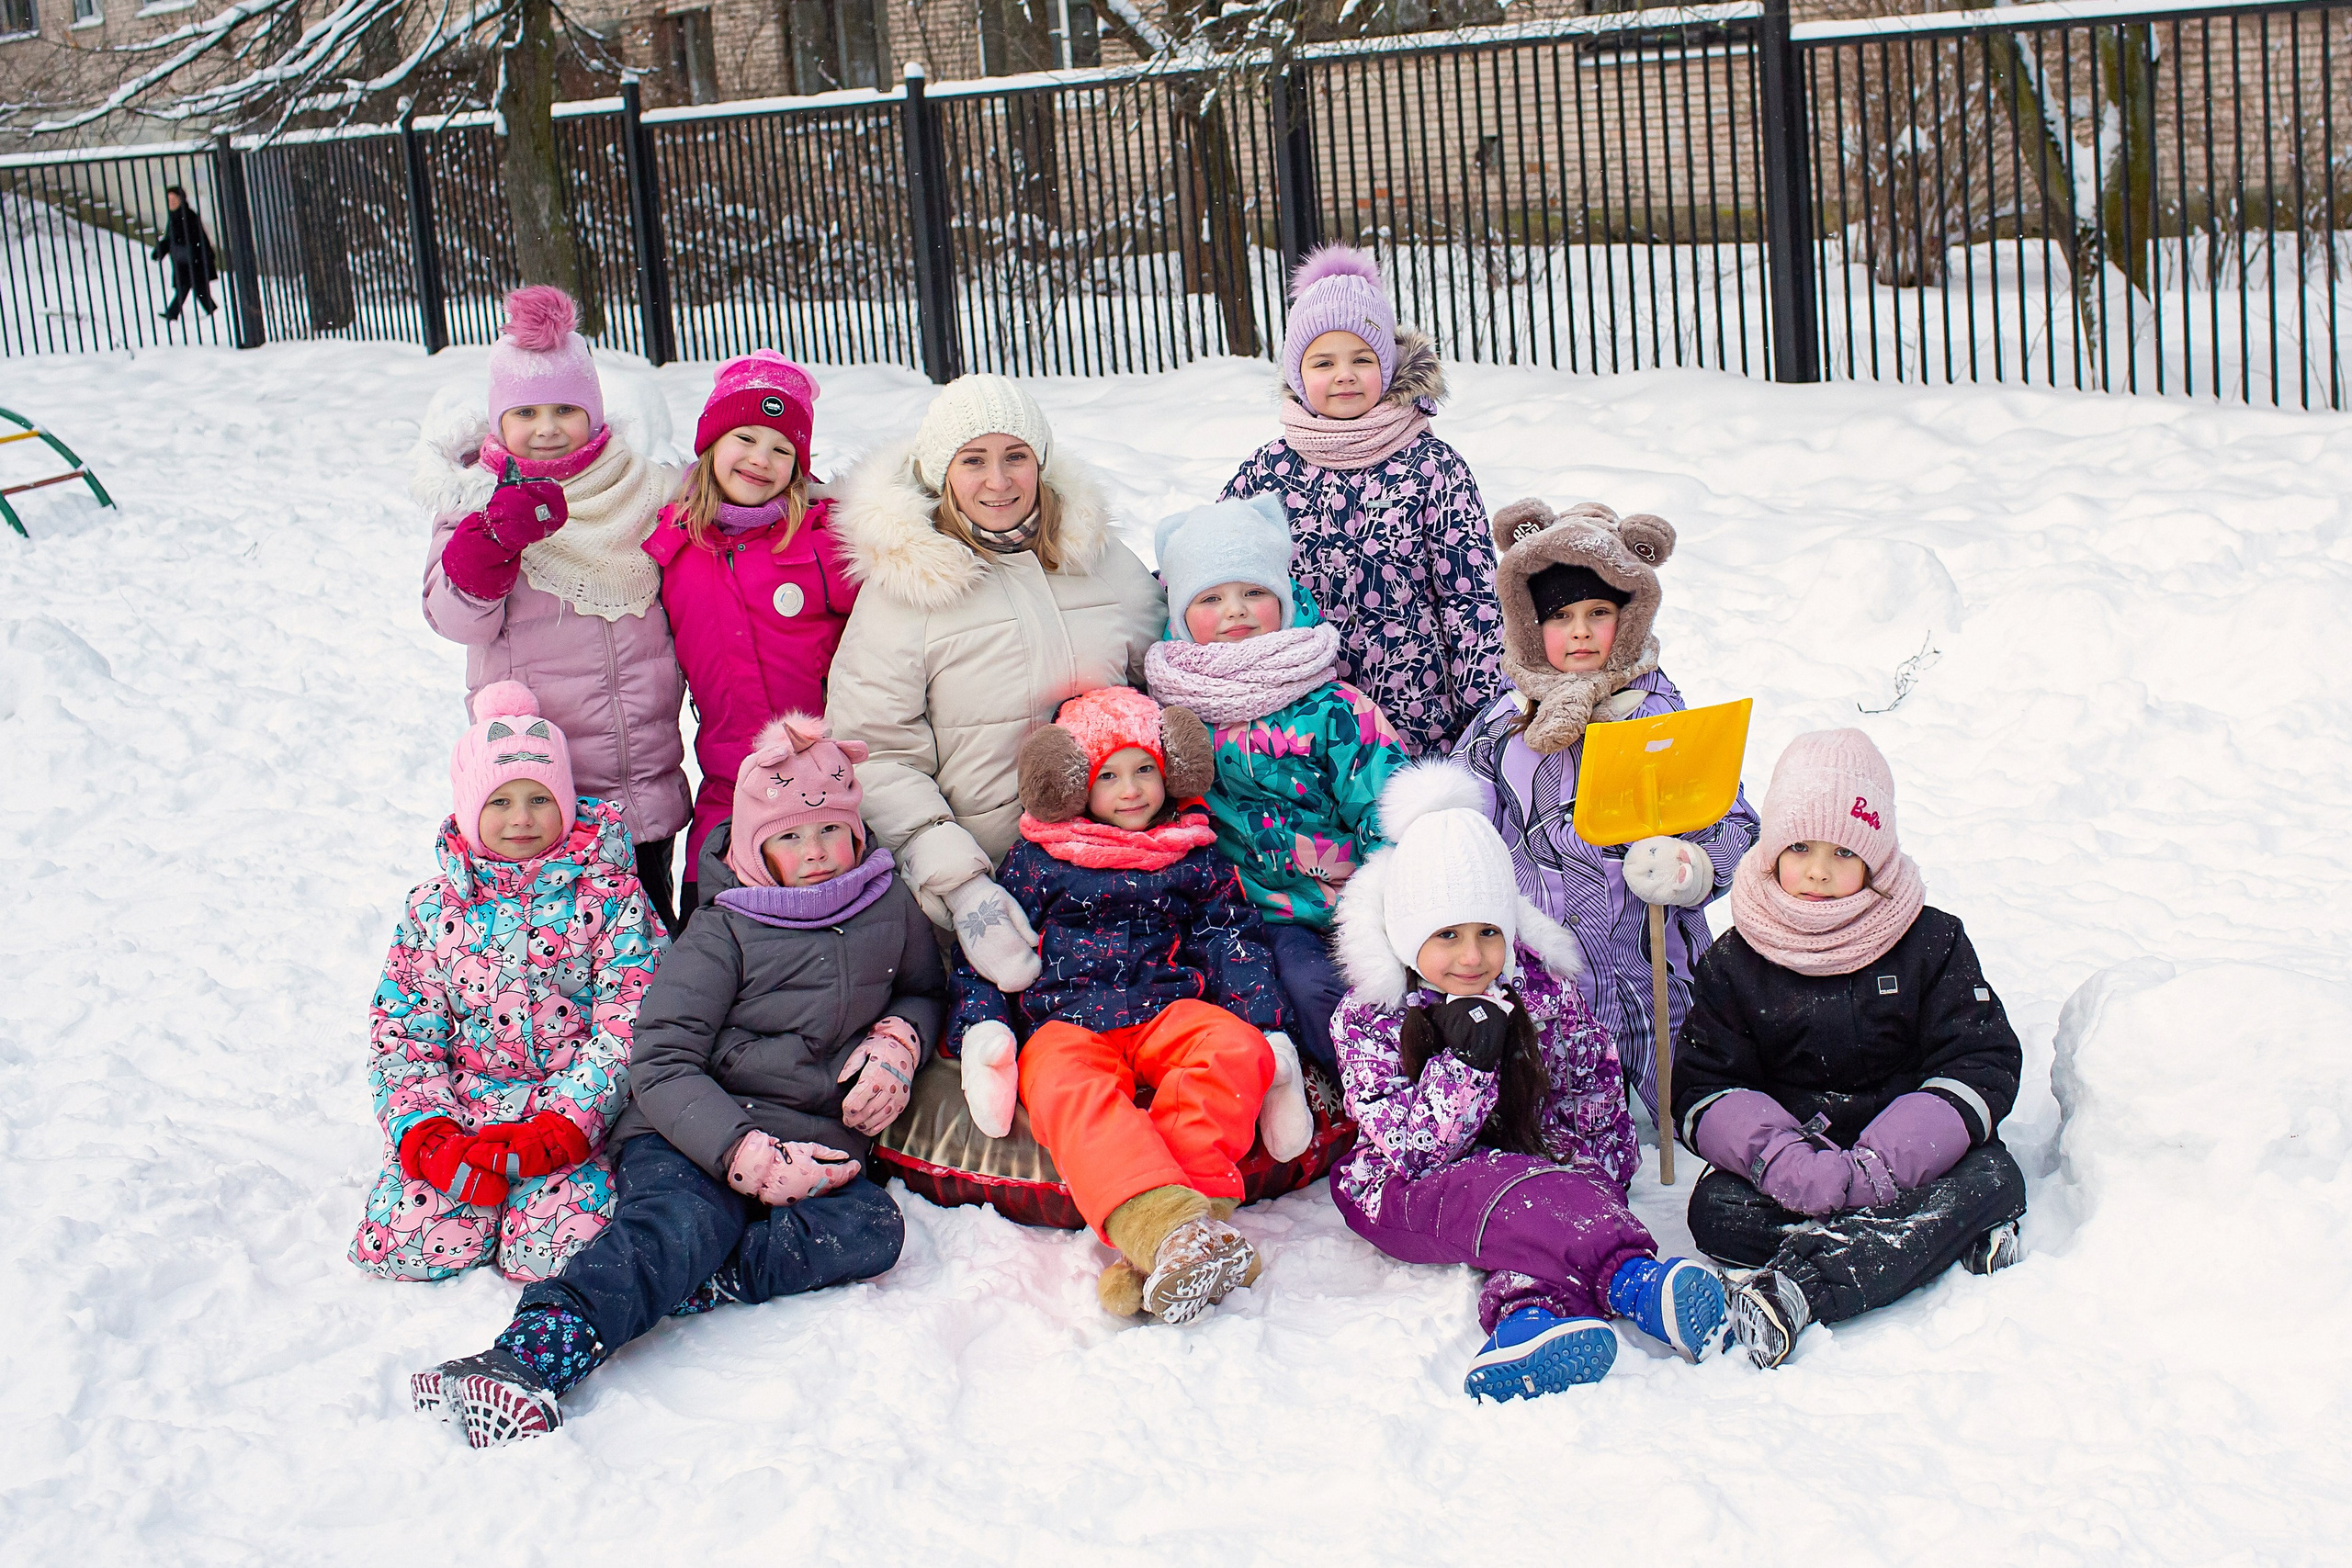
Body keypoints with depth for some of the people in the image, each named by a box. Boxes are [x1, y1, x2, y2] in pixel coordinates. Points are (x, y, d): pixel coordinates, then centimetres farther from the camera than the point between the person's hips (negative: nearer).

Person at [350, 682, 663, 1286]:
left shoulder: (610, 895, 0)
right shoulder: (432, 910, 9)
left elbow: (629, 1023, -7)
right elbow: (400, 1034, 8)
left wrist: (557, 1128, -18)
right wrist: (429, 1136, -10)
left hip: (579, 1110, -2)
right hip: (459, 1112, 2)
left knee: (550, 1248, -26)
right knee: (403, 1239, -20)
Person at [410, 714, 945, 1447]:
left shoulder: (891, 908, 10)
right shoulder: (723, 933, -3)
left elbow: (926, 991, 30)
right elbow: (661, 1066, -9)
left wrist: (896, 1043, 6)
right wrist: (749, 1156, -23)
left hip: (815, 1148, 4)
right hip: (694, 1138, -4)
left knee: (871, 1228, -30)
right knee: (683, 1223, -37)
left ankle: (682, 1284, -38)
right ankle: (522, 1365, -59)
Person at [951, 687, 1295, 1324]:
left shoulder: (1193, 855, 17)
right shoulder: (1038, 858, 13)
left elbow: (1234, 941, 16)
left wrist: (1267, 1029, 2)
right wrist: (983, 1028, -1)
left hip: (1169, 1009, 1)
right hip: (1067, 1019, -1)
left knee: (1235, 1047, -34)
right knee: (1069, 1089, -38)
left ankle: (1156, 1249, -48)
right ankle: (1170, 1225, -63)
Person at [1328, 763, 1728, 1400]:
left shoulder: (1540, 991, -1)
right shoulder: (1367, 1019, -8)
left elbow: (1596, 1102, 7)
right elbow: (1411, 1146, -17)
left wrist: (1587, 1176, -9)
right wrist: (1466, 1060, -29)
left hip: (1535, 1167, 3)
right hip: (1409, 1197, -3)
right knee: (1502, 1185, -37)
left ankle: (1534, 1307, -67)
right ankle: (1631, 1278, -60)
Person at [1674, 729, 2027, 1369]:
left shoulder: (1931, 944, -1)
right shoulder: (1735, 962, 1)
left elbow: (1985, 1065, -8)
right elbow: (1703, 1086, -3)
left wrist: (1881, 1164, -24)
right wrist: (1783, 1160, -26)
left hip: (1910, 1157, 0)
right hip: (1786, 1150, 0)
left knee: (1992, 1179, -30)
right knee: (1716, 1208, -29)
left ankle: (1794, 1287, -43)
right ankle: (1947, 1239, -30)